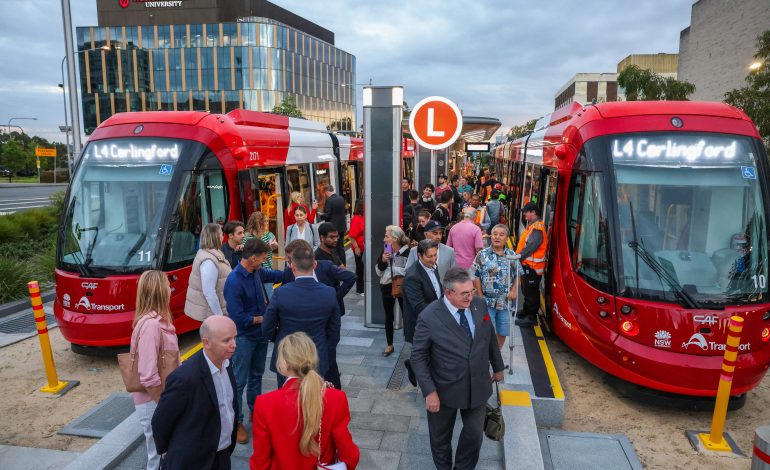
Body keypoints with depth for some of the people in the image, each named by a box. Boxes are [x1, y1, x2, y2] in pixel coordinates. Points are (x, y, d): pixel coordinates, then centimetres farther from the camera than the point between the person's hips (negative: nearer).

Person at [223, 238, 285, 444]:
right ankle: (236, 422, 19)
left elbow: (273, 275, 19)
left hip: (260, 334, 8)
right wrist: (264, 318, -17)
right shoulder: (234, 282, -27)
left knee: (257, 375, 22)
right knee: (239, 381, 4)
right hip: (244, 338, -8)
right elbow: (239, 318, -26)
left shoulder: (257, 272, -5)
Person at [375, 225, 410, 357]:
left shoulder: (407, 251, -15)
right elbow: (378, 272, 2)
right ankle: (389, 345, 29)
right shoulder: (385, 251, 0)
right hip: (387, 287, 5)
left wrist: (391, 268, -15)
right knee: (389, 317, 15)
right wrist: (383, 261, -15)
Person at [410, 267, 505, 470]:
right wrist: (429, 392, -18)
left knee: (474, 434, 17)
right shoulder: (429, 317, -21)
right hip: (445, 390, -3)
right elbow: (418, 357, -15)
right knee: (441, 437, 19)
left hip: (478, 386, 3)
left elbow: (490, 338, 7)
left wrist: (498, 367, 17)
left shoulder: (480, 305, -8)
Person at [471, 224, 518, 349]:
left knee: (503, 332, 13)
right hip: (487, 301, -3)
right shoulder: (482, 255, -6)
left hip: (505, 301, 3)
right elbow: (475, 276, -5)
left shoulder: (512, 255, 4)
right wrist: (480, 295, -9)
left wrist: (514, 290, -4)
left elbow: (517, 274, 11)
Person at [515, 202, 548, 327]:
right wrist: (518, 256, 10)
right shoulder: (533, 226, 13)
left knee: (531, 291, 0)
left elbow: (530, 246, -30)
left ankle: (531, 317, 9)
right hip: (527, 264, 10)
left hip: (532, 266, -10)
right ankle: (526, 311, 36)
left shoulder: (537, 228, -19)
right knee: (526, 290, 21)